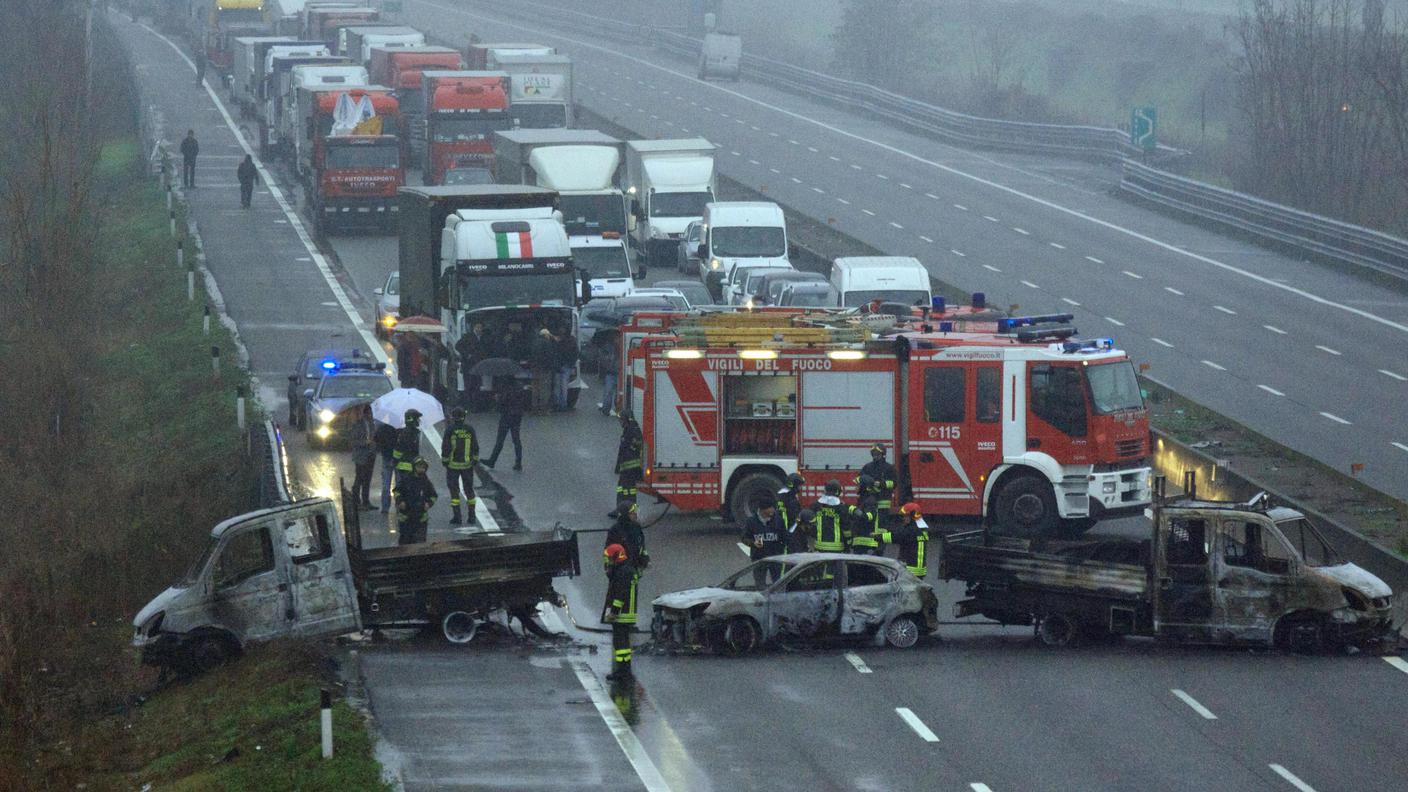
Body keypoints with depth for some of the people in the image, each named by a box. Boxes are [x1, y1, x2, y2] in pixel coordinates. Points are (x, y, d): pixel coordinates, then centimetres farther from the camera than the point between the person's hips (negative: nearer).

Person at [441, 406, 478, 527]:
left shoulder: (450, 430, -11)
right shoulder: (470, 429, -3)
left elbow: (446, 447, -10)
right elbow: (475, 446, 2)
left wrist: (444, 460, 1)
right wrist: (475, 460, 13)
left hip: (453, 464, -3)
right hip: (467, 464, 3)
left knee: (454, 490, 4)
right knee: (469, 490, 12)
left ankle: (456, 517, 0)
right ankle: (471, 516, 11)